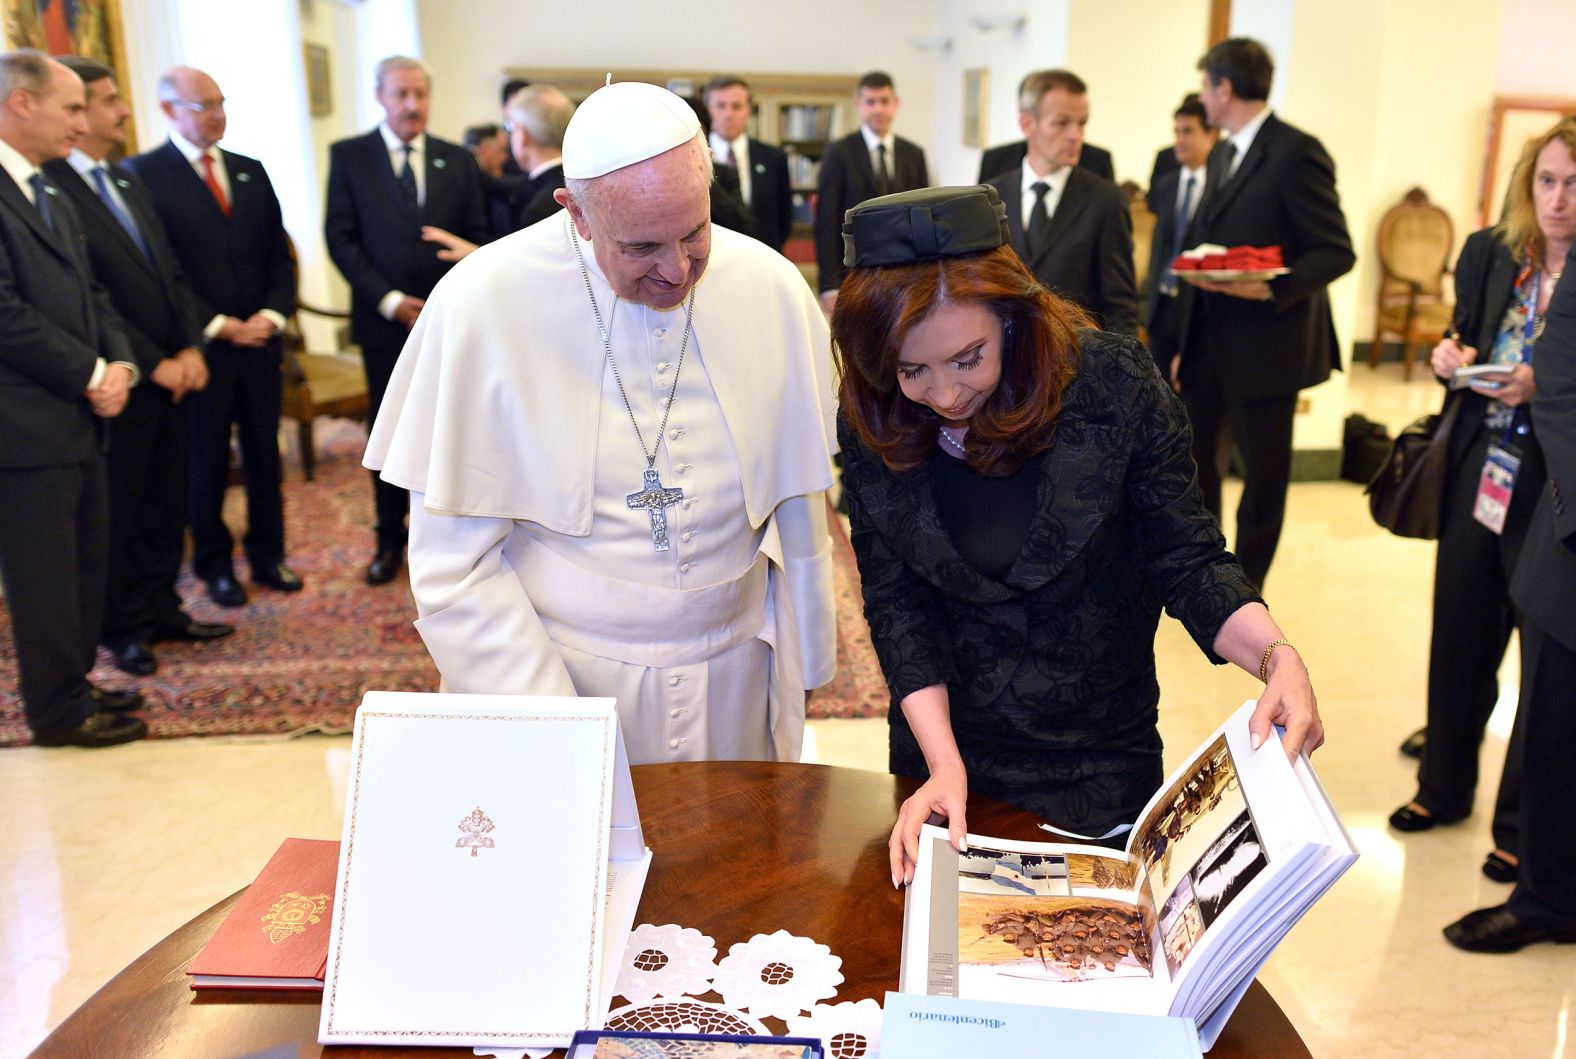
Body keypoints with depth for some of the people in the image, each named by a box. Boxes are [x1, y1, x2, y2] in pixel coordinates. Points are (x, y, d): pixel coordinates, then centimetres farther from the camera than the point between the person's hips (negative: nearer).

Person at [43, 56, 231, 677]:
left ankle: (161, 610, 30)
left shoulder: (128, 182, 13)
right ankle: (124, 630, 24)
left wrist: (191, 348, 0)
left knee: (167, 503, 15)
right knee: (118, 514, 8)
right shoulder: (50, 189, -14)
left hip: (172, 377, 8)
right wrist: (153, 364, -14)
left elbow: (171, 273, 13)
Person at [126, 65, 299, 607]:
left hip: (260, 339, 4)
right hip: (200, 346, -4)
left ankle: (268, 553, 24)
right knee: (206, 461, 8)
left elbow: (278, 253, 11)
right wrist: (219, 327, -14)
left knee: (264, 452, 10)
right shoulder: (143, 173, -6)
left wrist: (273, 314, -4)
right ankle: (214, 563, 22)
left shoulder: (251, 171, 11)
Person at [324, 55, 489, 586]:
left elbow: (477, 238, 7)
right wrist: (390, 301, -12)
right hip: (385, 321, -1)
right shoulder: (349, 155, 2)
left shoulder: (458, 159, 7)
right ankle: (390, 537, 21)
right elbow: (340, 238, -3)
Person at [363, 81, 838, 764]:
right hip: (551, 673, -2)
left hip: (733, 679, 3)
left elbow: (799, 516, 1)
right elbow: (455, 566, -12)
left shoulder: (772, 288, -7)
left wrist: (799, 677, 4)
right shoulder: (481, 305, -15)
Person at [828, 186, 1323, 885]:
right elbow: (896, 605, -11)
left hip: (1102, 767, -1)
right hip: (944, 754, 2)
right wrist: (945, 767, -19)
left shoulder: (1115, 386, -19)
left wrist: (1277, 657, -31)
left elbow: (1185, 560, -13)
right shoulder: (871, 428, -14)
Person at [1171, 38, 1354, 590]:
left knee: (1263, 476, 7)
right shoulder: (1222, 155, 12)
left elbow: (1336, 252, -13)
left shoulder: (1296, 152, -13)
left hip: (1266, 347, -8)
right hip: (1208, 344, 8)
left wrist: (1270, 289, -28)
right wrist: (1184, 343, 13)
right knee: (1196, 461, 15)